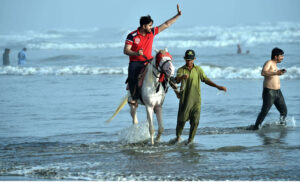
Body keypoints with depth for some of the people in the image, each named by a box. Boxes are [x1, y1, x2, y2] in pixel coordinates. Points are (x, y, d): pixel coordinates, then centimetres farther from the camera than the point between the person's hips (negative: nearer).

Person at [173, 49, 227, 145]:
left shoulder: (198, 69, 6)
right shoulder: (181, 70, -2)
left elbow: (206, 80, 12)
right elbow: (177, 80, -20)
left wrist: (218, 87, 5)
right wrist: (182, 77, -43)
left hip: (196, 99, 2)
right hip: (185, 99, -2)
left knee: (195, 121, -3)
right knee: (182, 119, 1)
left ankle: (190, 140, 10)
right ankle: (178, 136, 24)